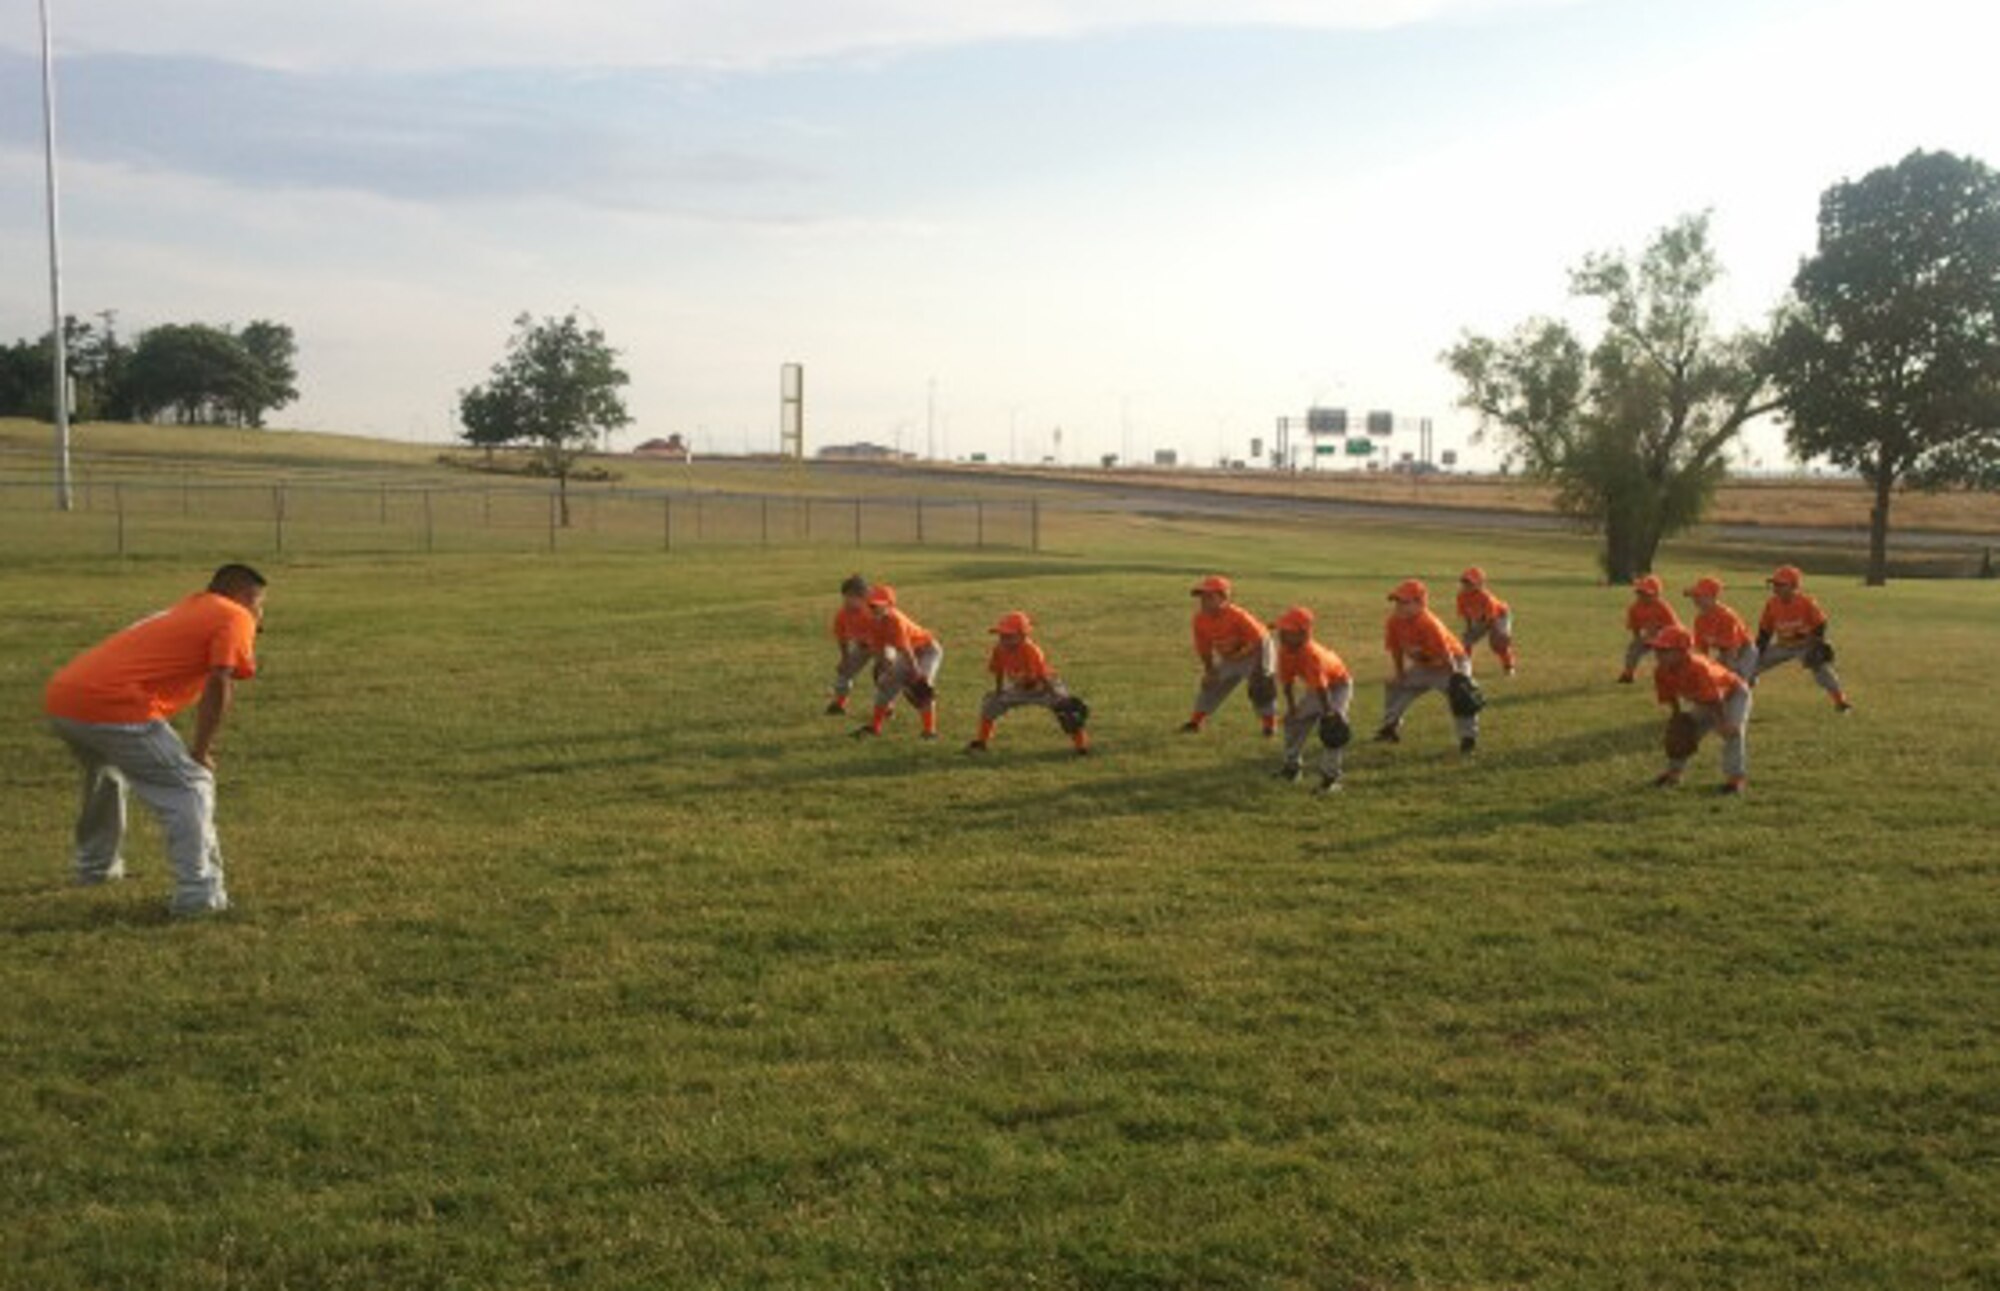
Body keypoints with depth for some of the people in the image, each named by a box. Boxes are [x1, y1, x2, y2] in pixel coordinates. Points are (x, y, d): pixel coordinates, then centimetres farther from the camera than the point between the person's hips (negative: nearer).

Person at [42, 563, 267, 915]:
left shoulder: (186, 610, 30)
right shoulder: (235, 617, 5)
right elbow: (219, 685, -10)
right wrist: (200, 752, -3)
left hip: (59, 697, 9)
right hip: (111, 705, -9)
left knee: (106, 772, 35)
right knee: (191, 785, -3)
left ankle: (96, 865, 49)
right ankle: (199, 893, -9)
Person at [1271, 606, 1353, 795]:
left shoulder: (1312, 654, -39)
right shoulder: (1285, 651, -16)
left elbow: (1321, 687, -38)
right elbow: (1287, 680, -7)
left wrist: (1328, 713, -36)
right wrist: (1291, 706, -6)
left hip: (1338, 684, -8)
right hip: (1313, 687, 9)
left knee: (1331, 728, -23)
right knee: (1294, 720, 12)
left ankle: (1330, 777, -19)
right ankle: (1293, 766, 28)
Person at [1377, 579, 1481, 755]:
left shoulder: (1429, 624, -37)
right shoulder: (1395, 621, -16)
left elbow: (1446, 654, -34)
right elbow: (1396, 648, -1)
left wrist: (1455, 680, -32)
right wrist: (1400, 674, 5)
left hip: (1452, 663, -7)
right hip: (1423, 665, 7)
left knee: (1460, 697, -27)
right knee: (1394, 686, 12)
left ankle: (1468, 738, -22)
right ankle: (1390, 728, 24)